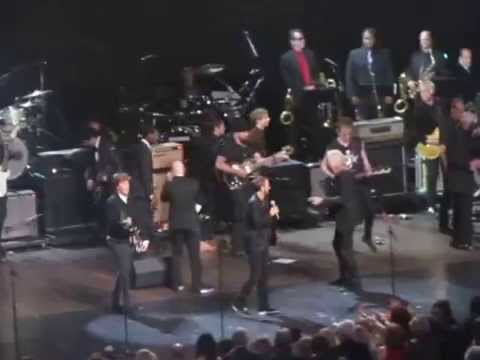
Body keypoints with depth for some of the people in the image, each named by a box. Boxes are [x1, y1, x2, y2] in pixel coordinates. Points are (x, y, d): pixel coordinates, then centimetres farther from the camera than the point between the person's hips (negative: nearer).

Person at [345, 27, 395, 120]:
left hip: (380, 95, 0)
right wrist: (352, 95, -3)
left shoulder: (384, 54, 7)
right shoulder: (354, 54, 7)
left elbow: (389, 75, 7)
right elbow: (349, 77, 6)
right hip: (362, 95, 0)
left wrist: (389, 94, 0)